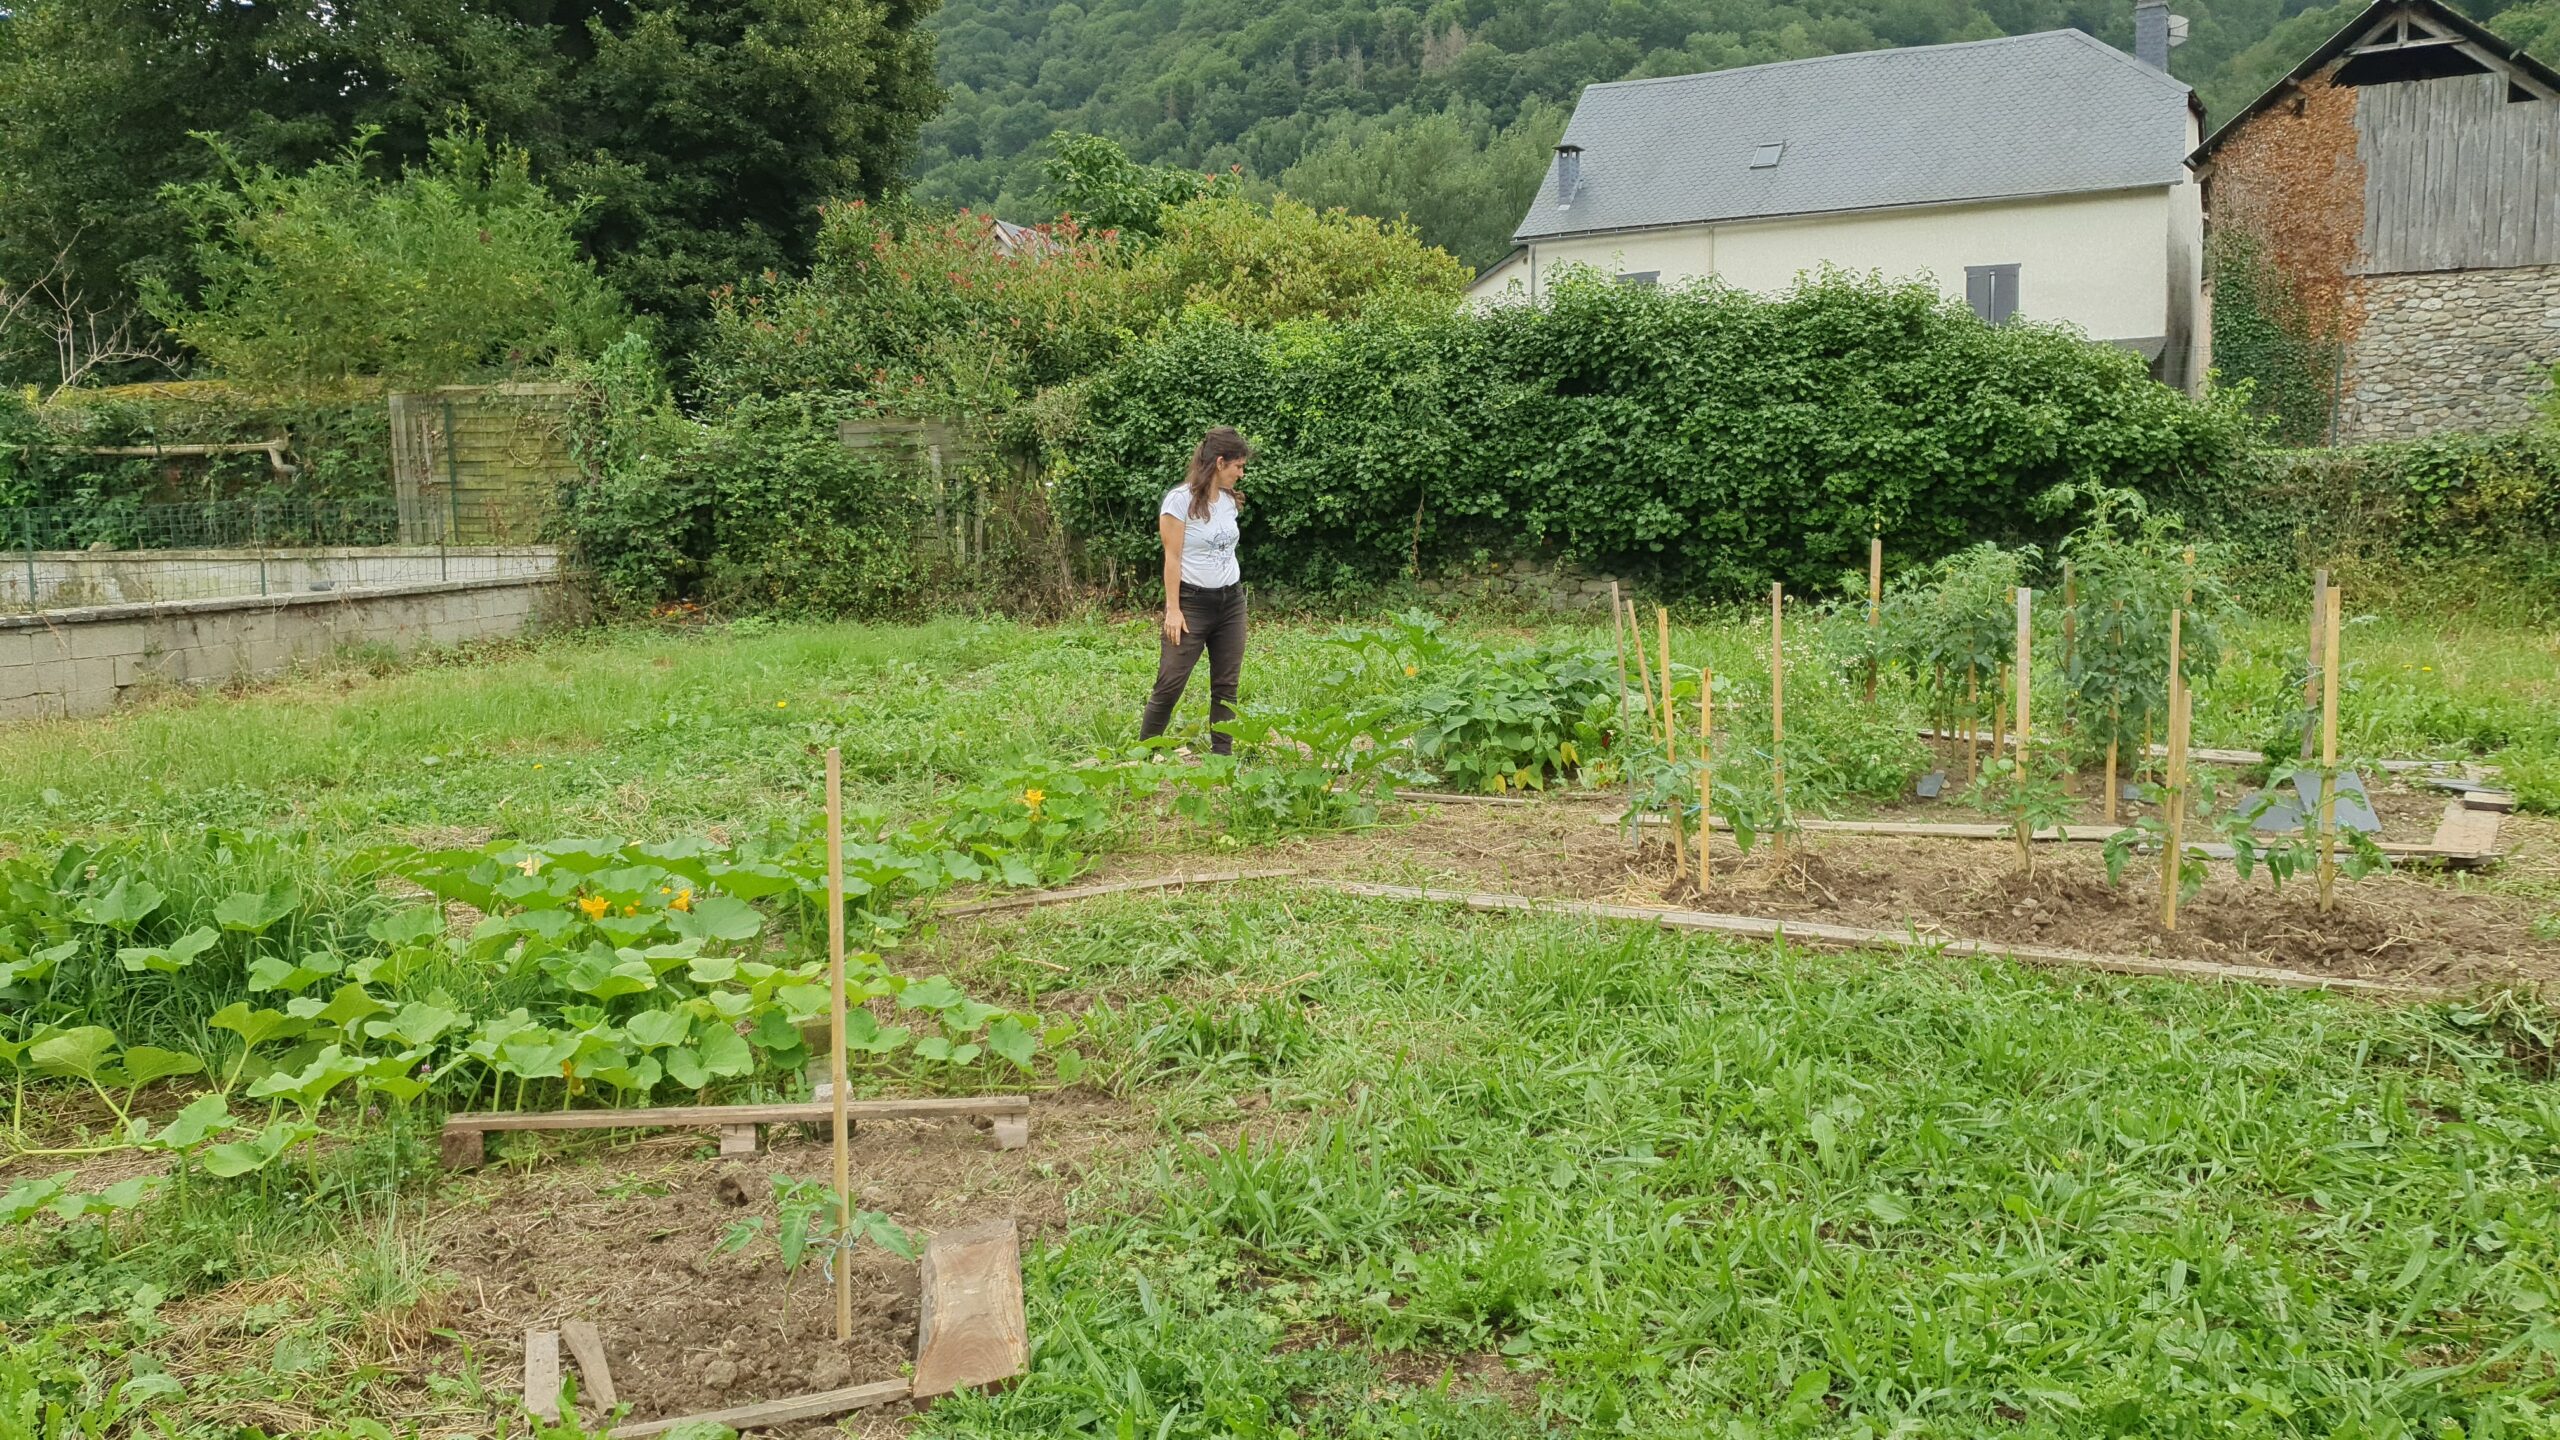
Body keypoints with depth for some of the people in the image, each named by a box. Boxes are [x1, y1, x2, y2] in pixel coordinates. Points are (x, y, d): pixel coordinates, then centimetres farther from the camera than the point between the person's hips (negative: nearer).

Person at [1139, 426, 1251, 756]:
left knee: (1226, 685, 5)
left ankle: (1222, 756, 11)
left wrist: (1233, 597, 12)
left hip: (1231, 600, 6)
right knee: (1170, 685, -5)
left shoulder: (1228, 499, 9)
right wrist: (1173, 609, -15)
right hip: (1193, 601, -6)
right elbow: (1172, 559, -12)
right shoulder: (1181, 500, -11)